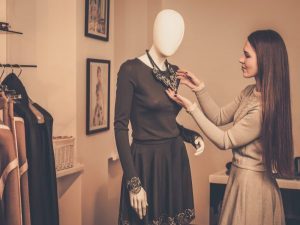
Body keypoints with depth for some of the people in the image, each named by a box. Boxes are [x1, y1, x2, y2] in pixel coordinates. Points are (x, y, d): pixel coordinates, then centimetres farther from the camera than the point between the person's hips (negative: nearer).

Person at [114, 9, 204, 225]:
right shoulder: (131, 69, -13)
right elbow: (120, 127, -15)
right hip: (146, 161, -6)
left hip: (176, 159, 7)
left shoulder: (174, 72, 7)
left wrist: (193, 136, -1)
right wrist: (133, 183, -18)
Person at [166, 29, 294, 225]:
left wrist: (191, 108, -14)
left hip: (250, 183, -9)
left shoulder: (265, 107, -27)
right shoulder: (250, 92, 1)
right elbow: (219, 117, 10)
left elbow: (224, 141, -17)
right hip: (241, 177, 9)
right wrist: (199, 88, 0)